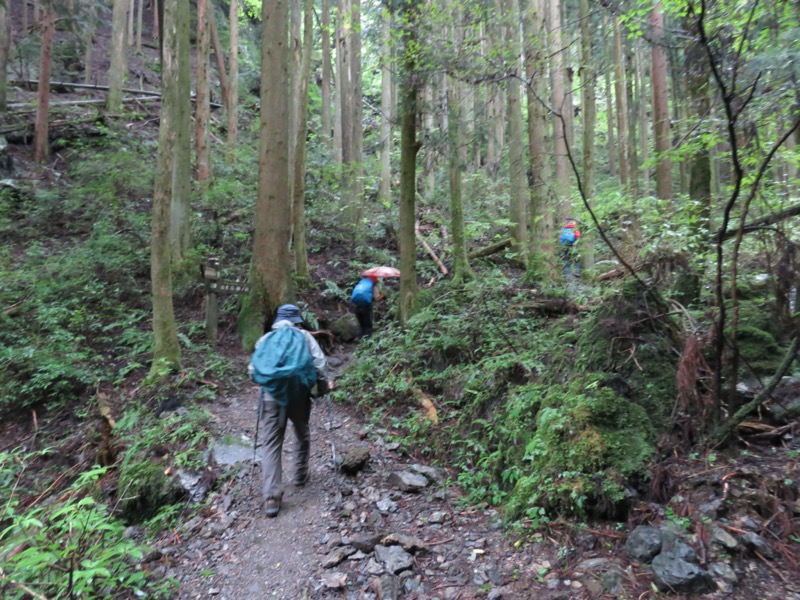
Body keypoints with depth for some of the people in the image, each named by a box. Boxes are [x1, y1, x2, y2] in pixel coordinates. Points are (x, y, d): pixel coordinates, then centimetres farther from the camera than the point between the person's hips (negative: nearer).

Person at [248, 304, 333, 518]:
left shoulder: (265, 339, 12)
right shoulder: (304, 336, 5)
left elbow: (253, 370, 9)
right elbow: (319, 363, -6)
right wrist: (323, 387, 8)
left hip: (271, 396, 1)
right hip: (298, 394, -1)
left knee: (271, 444, 5)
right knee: (302, 436, 23)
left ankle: (272, 497, -3)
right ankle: (300, 475, 37)